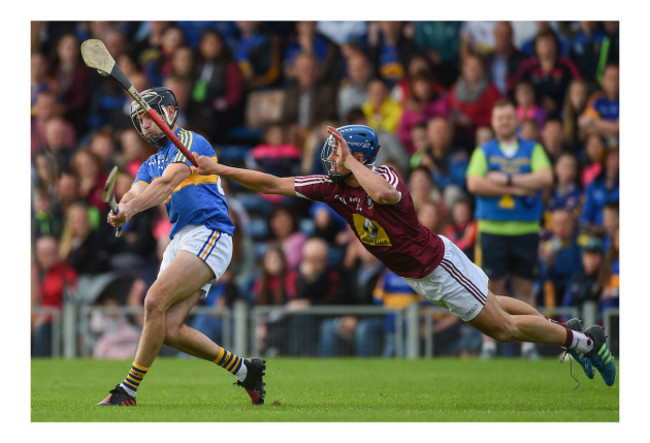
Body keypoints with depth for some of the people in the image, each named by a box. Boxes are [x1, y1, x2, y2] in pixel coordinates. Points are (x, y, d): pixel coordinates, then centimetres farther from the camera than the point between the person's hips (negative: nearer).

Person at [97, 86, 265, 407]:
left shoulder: (190, 142, 0)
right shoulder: (150, 165, 24)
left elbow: (165, 184, -17)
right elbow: (136, 193, 3)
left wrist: (129, 209, -33)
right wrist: (123, 209, -22)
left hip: (208, 235, -8)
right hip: (180, 241, 8)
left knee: (155, 301, -22)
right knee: (169, 329, -5)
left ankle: (128, 392, -19)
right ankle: (244, 370, 11)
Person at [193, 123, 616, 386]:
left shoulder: (385, 176, -28)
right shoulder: (332, 187, -9)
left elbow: (381, 193, -55)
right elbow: (273, 184, -8)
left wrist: (350, 159, -40)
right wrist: (217, 168, -12)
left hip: (439, 264, -7)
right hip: (418, 277, 7)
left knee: (502, 327, 0)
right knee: (490, 306, 19)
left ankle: (585, 340, 16)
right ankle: (567, 331, 35)